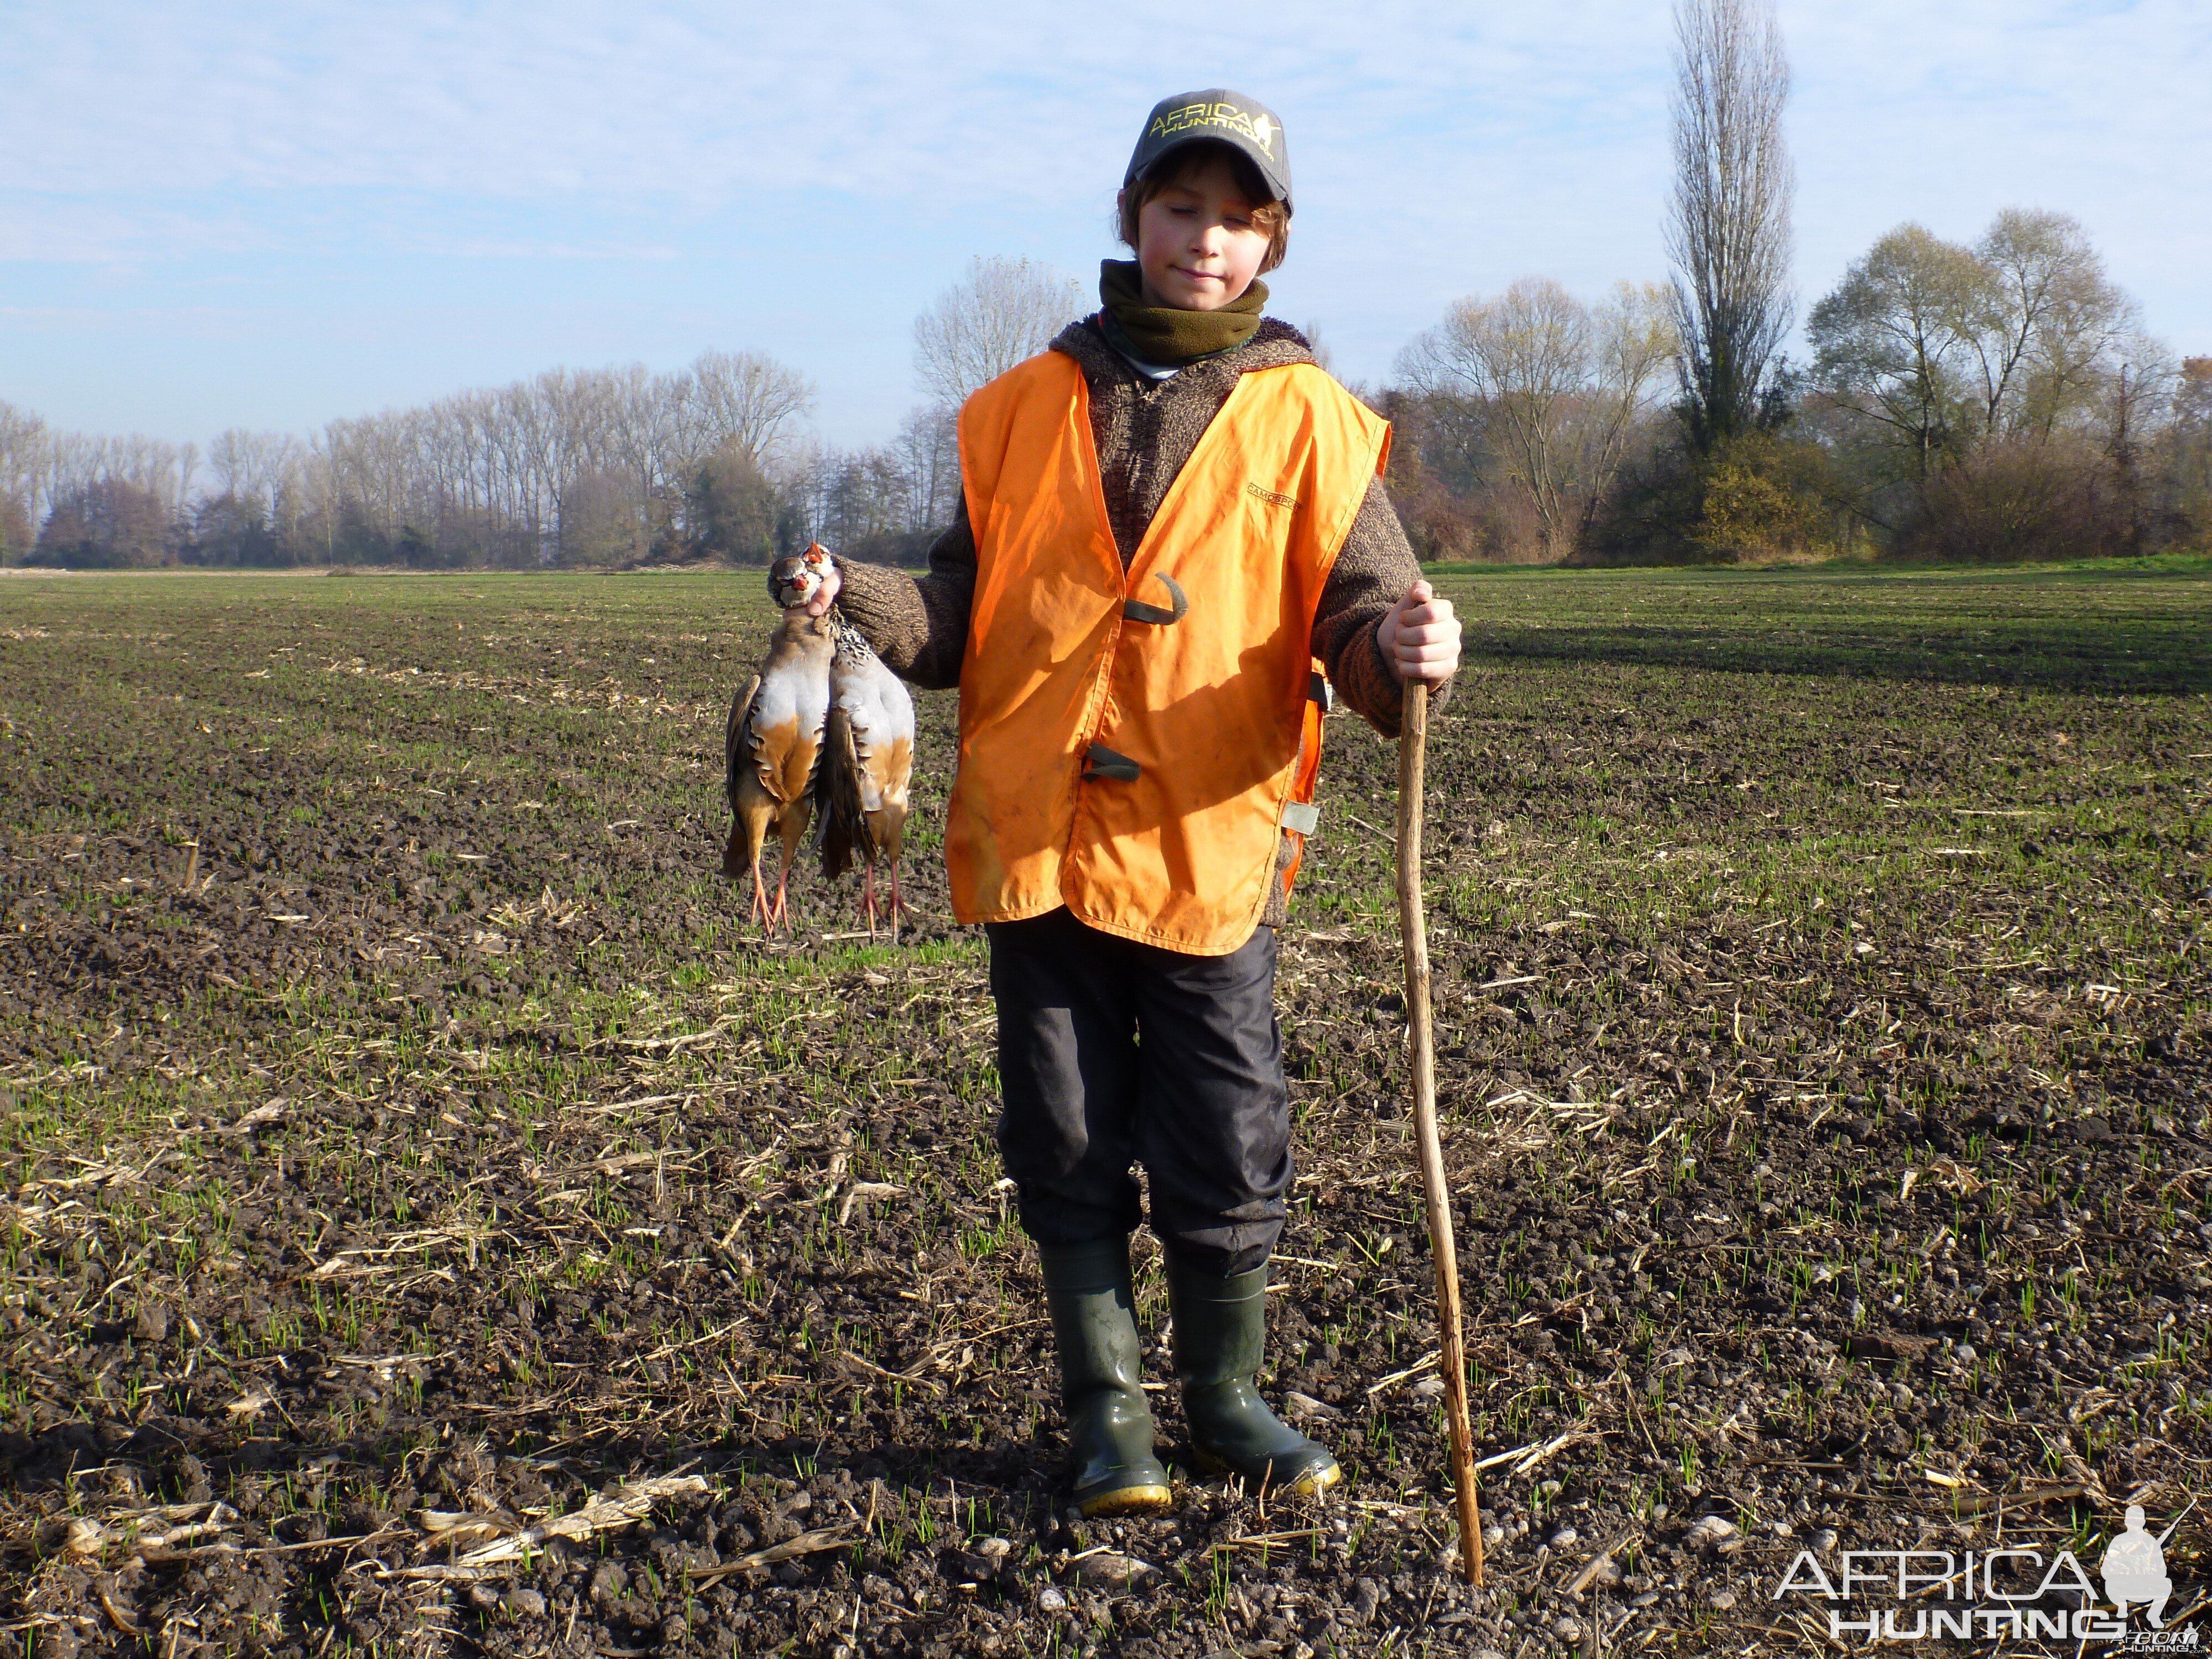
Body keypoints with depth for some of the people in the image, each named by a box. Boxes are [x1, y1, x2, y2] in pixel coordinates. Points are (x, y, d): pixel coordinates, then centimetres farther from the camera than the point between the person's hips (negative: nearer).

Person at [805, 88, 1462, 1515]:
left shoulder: (1305, 417, 2)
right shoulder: (1029, 406, 9)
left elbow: (1360, 607, -7)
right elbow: (966, 618, 10)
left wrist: (1403, 649, -30)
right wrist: (856, 599, -9)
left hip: (1210, 848, -2)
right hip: (1036, 844, 2)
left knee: (1229, 1152, 5)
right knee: (1071, 1147, 9)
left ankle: (1226, 1395, 28)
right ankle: (1109, 1410, 26)